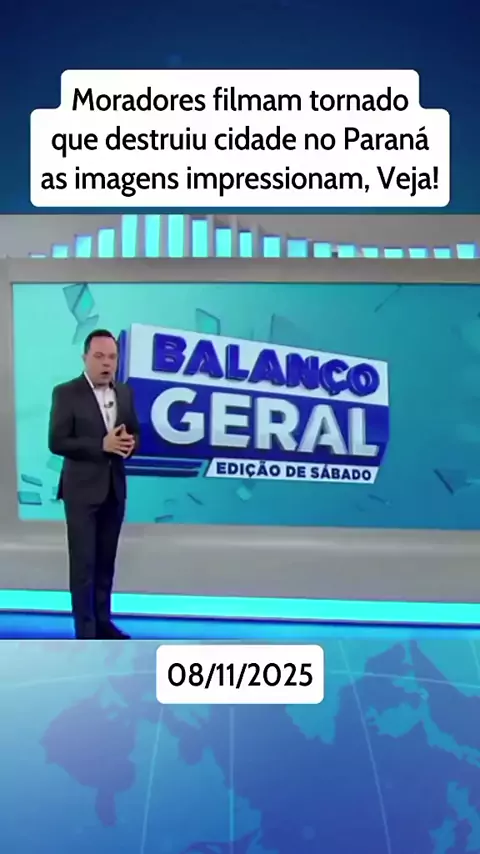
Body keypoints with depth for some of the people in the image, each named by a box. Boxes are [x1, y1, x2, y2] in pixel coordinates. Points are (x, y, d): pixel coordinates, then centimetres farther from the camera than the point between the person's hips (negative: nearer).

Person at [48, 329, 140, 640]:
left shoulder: (125, 392, 7)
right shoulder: (66, 393, -9)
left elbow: (135, 432, 13)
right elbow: (57, 442, -14)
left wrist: (129, 443, -11)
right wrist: (102, 444, -22)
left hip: (115, 488, 5)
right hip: (82, 490, -5)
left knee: (106, 561, 14)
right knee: (83, 563, 0)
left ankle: (103, 622, 27)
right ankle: (86, 632, 10)